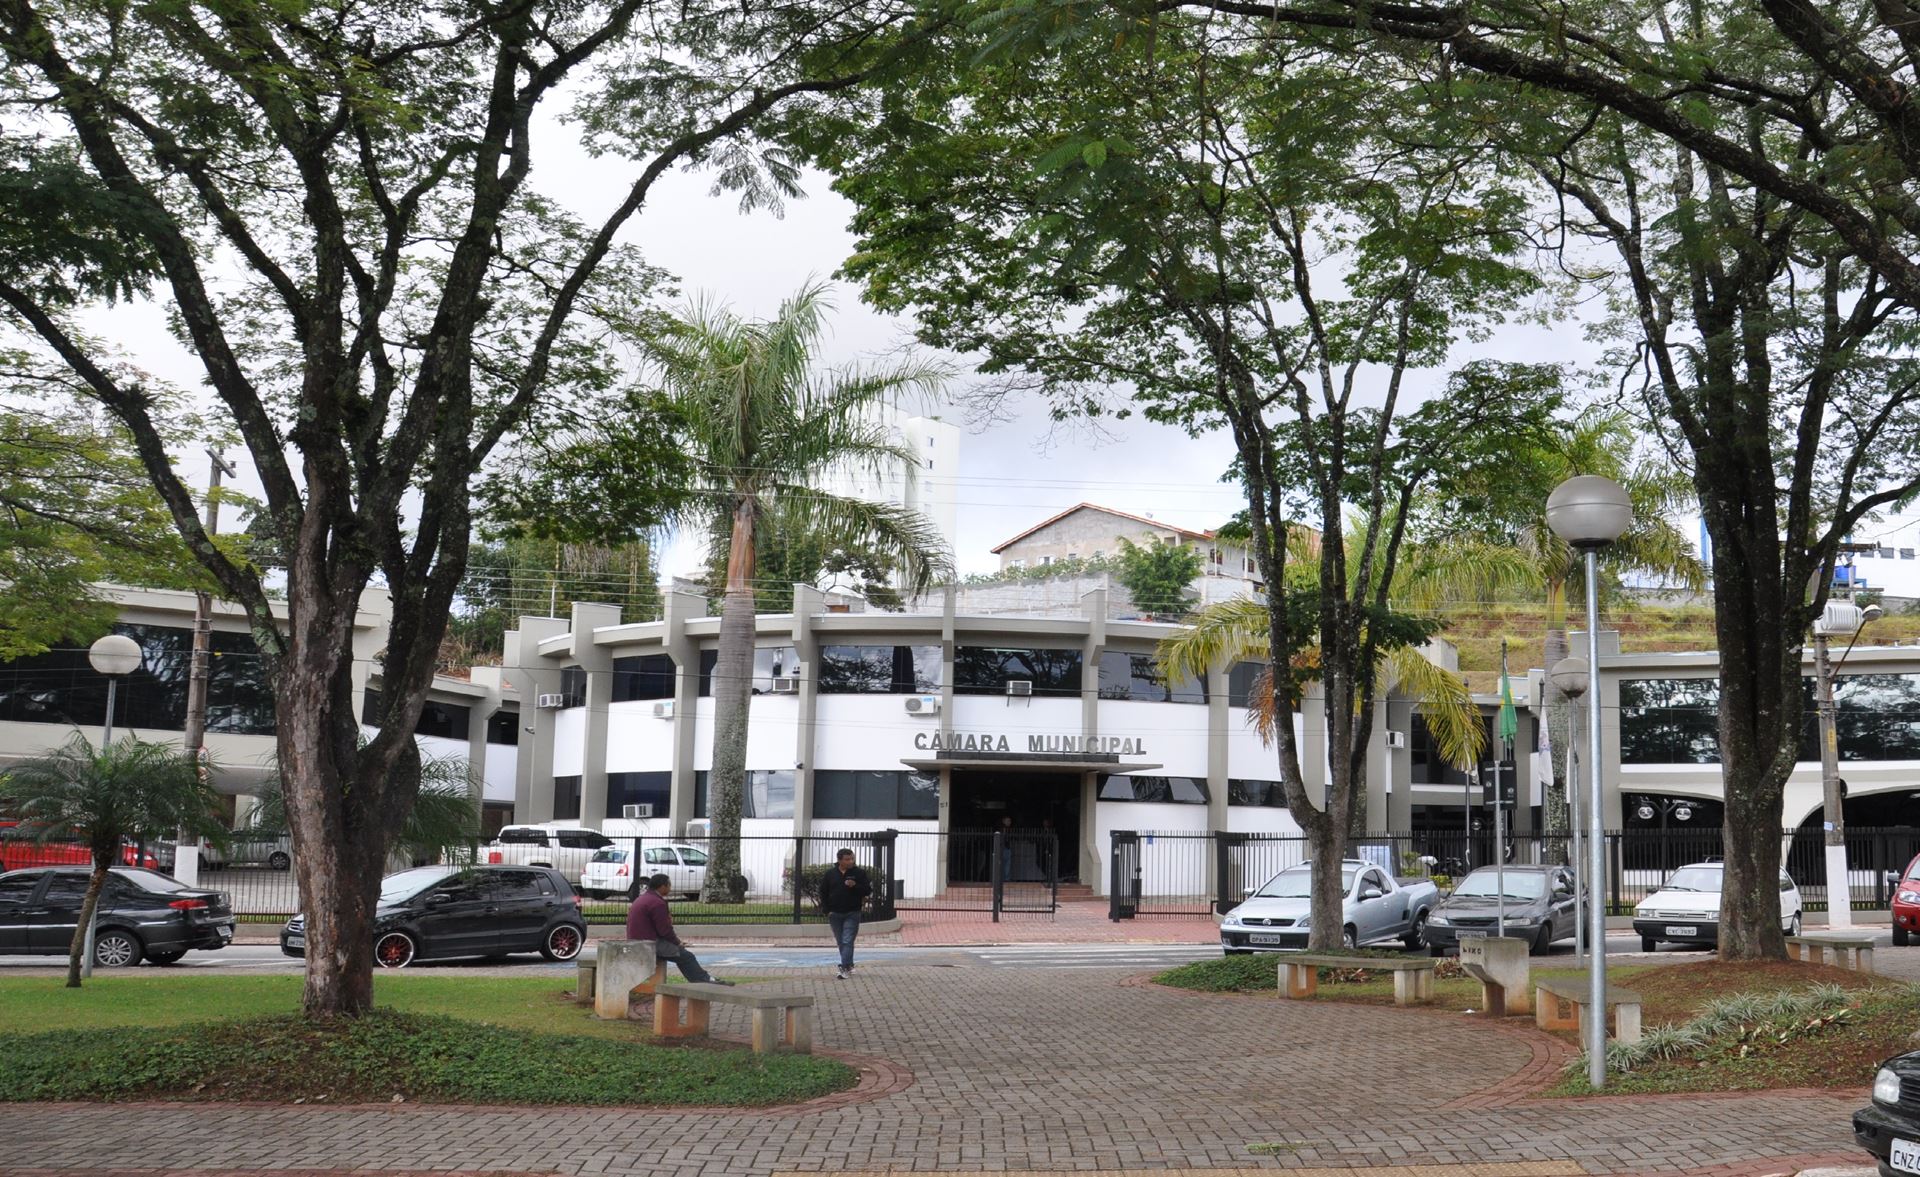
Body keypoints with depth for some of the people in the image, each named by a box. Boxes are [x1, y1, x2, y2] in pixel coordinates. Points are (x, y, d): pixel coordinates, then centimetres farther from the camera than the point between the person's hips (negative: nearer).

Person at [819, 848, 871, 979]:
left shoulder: (859, 873, -2)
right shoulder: (830, 875, 2)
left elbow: (868, 890, -3)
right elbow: (823, 893, 8)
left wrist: (855, 886, -20)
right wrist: (827, 910, 0)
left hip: (852, 914, -3)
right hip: (835, 914, 3)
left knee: (847, 941, -10)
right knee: (841, 942, 11)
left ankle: (845, 968, -13)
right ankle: (849, 965, 24)